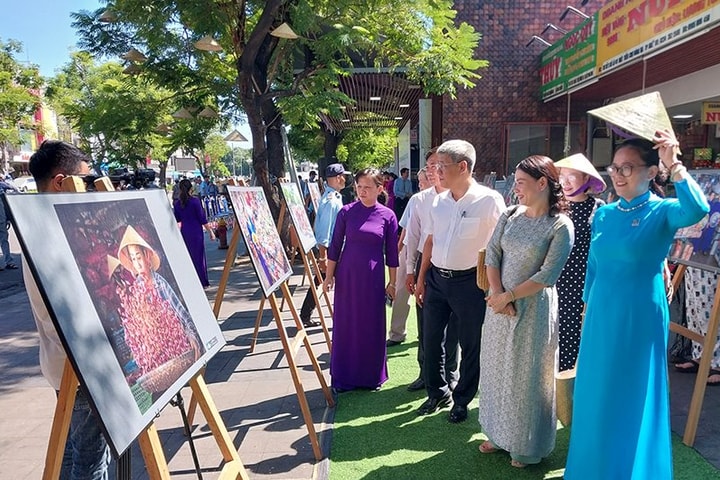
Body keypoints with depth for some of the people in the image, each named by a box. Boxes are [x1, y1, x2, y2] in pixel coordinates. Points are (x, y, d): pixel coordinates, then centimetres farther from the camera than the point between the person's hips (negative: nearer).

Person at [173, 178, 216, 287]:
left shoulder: (177, 203, 2)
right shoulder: (195, 201, -11)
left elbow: (177, 219, 12)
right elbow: (202, 219, -10)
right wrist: (211, 231, -3)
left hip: (184, 232, 4)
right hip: (196, 231, -4)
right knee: (198, 256, 4)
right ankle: (202, 281, 11)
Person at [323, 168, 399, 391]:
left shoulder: (387, 215, -2)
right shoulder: (346, 212, -1)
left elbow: (391, 252, 3)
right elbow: (335, 246, 3)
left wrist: (392, 282, 5)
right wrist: (329, 275, 1)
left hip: (373, 277, 0)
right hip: (347, 275, 0)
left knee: (372, 327, 8)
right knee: (345, 325, 7)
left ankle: (371, 376, 24)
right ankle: (344, 377, 21)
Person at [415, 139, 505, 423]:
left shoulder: (489, 200, -12)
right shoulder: (439, 201, 5)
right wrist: (421, 278, 12)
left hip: (469, 281, -5)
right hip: (436, 279, 5)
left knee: (471, 345, 9)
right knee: (431, 339, 13)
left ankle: (461, 401, 30)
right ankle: (438, 392, 34)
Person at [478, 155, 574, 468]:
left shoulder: (561, 226, -12)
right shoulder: (510, 215, 3)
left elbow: (547, 276, -16)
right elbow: (492, 255, -1)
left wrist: (508, 296, -16)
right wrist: (497, 293, -14)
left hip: (533, 308, -5)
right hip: (499, 305, 5)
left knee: (526, 376, 8)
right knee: (497, 369, 16)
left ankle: (527, 447, 29)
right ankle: (500, 434, 36)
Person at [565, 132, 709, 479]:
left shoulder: (663, 211, -9)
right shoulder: (604, 214, 5)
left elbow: (697, 210, -34)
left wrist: (675, 166, -41)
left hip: (640, 318, -5)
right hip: (601, 316, 5)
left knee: (633, 398, 8)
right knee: (596, 395, 17)